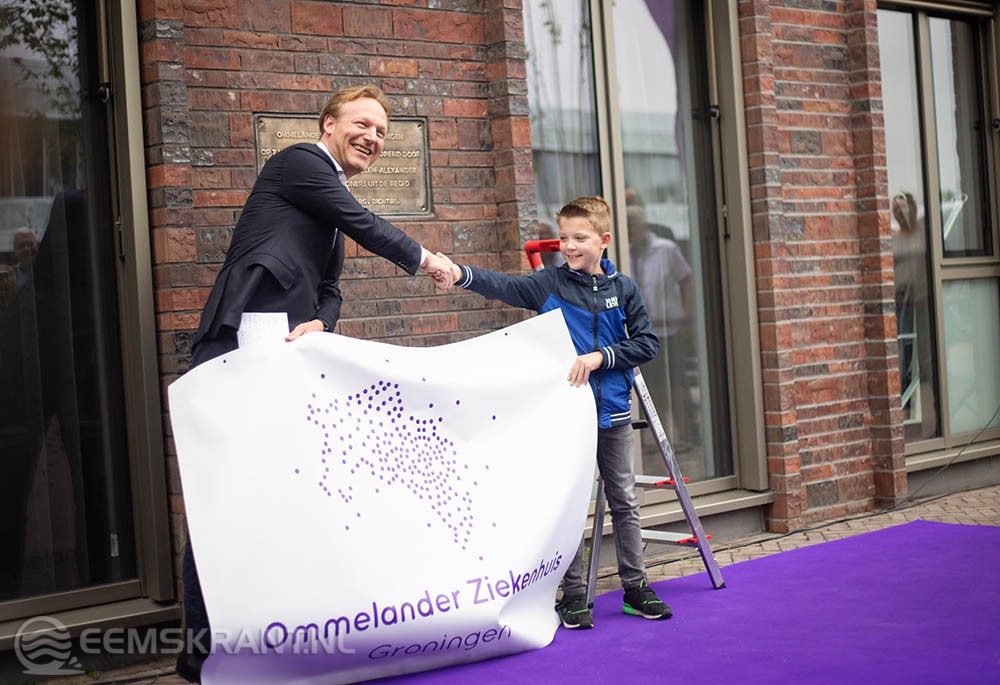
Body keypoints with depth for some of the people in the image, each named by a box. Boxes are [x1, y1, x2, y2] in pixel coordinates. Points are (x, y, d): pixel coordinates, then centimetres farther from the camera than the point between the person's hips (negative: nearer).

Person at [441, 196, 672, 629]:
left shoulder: (623, 288, 4)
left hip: (612, 413, 2)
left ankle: (636, 588, 21)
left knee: (624, 501, 10)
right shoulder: (549, 284, -1)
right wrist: (461, 275, -35)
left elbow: (647, 343, 3)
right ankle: (574, 594, 12)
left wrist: (600, 356, -11)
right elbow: (504, 286, -17)